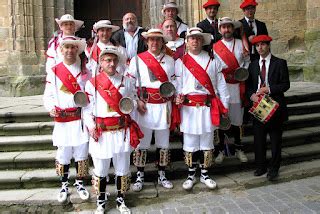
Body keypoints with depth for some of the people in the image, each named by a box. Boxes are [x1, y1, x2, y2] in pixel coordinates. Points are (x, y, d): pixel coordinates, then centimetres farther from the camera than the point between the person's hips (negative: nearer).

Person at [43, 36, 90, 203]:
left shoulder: (85, 71, 5)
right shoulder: (54, 72, 1)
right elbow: (48, 95, 2)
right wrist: (51, 108, -17)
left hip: (81, 119, 1)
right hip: (63, 120, -1)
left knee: (81, 153, 9)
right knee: (63, 154, 8)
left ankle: (80, 183, 27)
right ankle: (64, 186, 26)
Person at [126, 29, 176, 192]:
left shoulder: (170, 60, 12)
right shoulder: (137, 59, 3)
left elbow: (173, 81, 13)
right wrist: (137, 101, -11)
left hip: (164, 106, 3)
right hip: (144, 106, -3)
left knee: (163, 142, 10)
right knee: (141, 141, 3)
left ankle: (162, 175, 24)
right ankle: (139, 177, 16)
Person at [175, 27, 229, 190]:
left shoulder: (212, 60, 8)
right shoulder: (181, 62, 5)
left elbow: (220, 84, 8)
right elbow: (177, 85, 2)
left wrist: (224, 106, 4)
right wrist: (178, 98, -18)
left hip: (208, 107, 2)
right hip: (189, 108, -1)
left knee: (207, 141, 9)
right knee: (190, 142, 5)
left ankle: (204, 174, 24)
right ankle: (191, 175, 21)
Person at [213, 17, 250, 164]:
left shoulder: (241, 44, 10)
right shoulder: (215, 47, 3)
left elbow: (247, 62, 13)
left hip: (237, 87, 2)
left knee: (236, 118, 9)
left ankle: (238, 149, 23)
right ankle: (221, 150, 16)